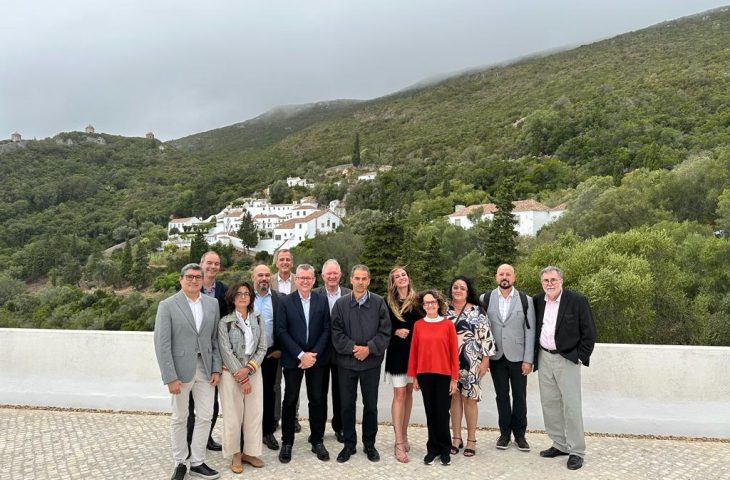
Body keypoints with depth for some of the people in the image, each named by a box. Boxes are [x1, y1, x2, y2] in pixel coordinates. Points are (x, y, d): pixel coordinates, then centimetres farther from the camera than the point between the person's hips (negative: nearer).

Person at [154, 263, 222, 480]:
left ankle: (197, 462, 22)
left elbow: (216, 339, 8)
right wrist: (170, 377, -14)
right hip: (181, 369, -3)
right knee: (179, 418, 11)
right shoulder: (167, 305, -7)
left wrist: (216, 369, 1)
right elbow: (162, 344, -10)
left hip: (206, 368, 4)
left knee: (205, 416, 7)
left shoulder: (212, 304, 5)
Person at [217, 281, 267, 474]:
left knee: (254, 413, 5)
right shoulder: (225, 321, -5)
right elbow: (226, 351, -10)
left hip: (254, 372, 3)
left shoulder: (258, 319, 4)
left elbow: (262, 348, 2)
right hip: (231, 373, -3)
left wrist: (248, 369, -12)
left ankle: (250, 452, 19)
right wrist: (241, 377, -12)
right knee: (233, 414, 3)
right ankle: (235, 454, 18)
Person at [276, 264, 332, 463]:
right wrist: (301, 355, -13)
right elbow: (282, 331, -7)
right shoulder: (285, 302, -3)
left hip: (316, 358, 2)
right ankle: (287, 442, 18)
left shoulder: (322, 300, 2)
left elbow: (326, 329, 0)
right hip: (293, 359, -1)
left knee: (317, 400, 7)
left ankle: (317, 441, 20)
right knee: (290, 400, 6)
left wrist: (313, 354, -10)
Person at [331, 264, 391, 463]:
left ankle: (369, 444, 26)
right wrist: (353, 348, -14)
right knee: (347, 405, 9)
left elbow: (385, 331, -5)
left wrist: (369, 348, -14)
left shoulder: (379, 303, -3)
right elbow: (336, 332, -2)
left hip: (371, 362, -1)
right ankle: (349, 444, 24)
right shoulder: (341, 304, 0)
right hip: (347, 362, 1)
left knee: (371, 405, 10)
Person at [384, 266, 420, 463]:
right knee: (399, 394, -5)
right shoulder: (388, 302, -2)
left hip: (414, 351, 2)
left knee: (408, 393, 10)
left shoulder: (417, 300, 1)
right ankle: (399, 442, -2)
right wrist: (395, 332, -16)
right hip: (397, 352, -2)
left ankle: (404, 434, 23)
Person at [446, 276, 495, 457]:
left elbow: (486, 336, -3)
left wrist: (485, 361, -7)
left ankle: (471, 440, 12)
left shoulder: (477, 311, -2)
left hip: (471, 362, -2)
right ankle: (456, 438, 19)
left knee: (469, 399, 1)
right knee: (454, 397, 8)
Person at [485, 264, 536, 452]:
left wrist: (528, 359, -7)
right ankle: (505, 432, 22)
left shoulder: (525, 300, -1)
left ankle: (520, 434, 21)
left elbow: (530, 330, -3)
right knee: (502, 396, 9)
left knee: (519, 396, 7)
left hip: (518, 357, -1)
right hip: (496, 357, 1)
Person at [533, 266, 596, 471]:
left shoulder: (577, 300, -9)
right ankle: (560, 444, 23)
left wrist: (581, 357, -8)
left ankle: (576, 451, 7)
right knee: (549, 403, 10)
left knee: (571, 405, -3)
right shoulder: (537, 301, 4)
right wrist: (532, 357, 11)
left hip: (567, 359, -5)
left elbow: (589, 332, -6)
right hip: (544, 358, 5)